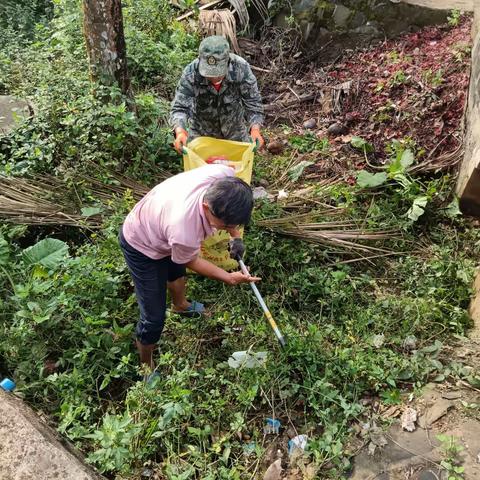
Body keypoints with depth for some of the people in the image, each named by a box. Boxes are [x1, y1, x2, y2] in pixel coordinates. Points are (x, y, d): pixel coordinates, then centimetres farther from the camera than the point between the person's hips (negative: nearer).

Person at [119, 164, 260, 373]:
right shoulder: (184, 233, -47)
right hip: (141, 246, -7)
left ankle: (180, 305, 69)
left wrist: (235, 236, -9)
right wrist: (229, 277, -19)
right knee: (154, 318, -1)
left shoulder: (226, 176, -34)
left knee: (177, 270, 35)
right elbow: (190, 261, -20)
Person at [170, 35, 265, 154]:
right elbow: (180, 107, -31)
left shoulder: (241, 68, -27)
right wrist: (180, 131, -51)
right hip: (201, 133, -1)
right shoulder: (190, 73, -29)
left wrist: (255, 129, -37)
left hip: (235, 131, 1)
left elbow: (252, 102, -20)